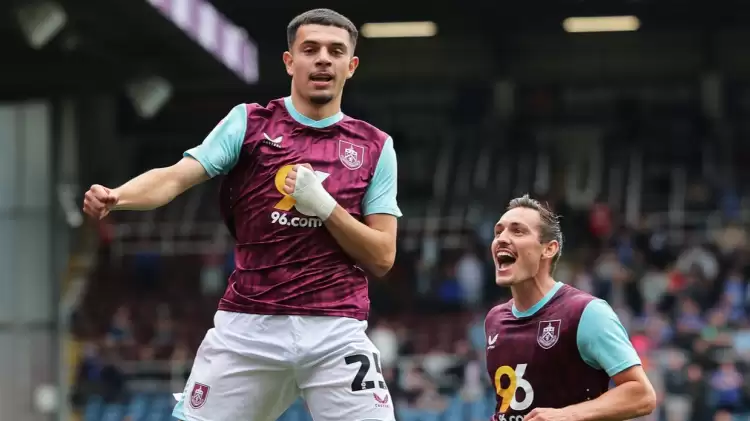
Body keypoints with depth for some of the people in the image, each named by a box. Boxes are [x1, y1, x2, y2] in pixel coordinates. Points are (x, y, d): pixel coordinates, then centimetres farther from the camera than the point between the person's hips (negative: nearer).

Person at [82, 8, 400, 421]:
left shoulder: (375, 147, 8)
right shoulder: (248, 122, 6)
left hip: (336, 335, 0)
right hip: (247, 326, 0)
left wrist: (324, 205, -11)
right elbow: (175, 177, -7)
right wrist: (114, 197, -27)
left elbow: (382, 258, 4)